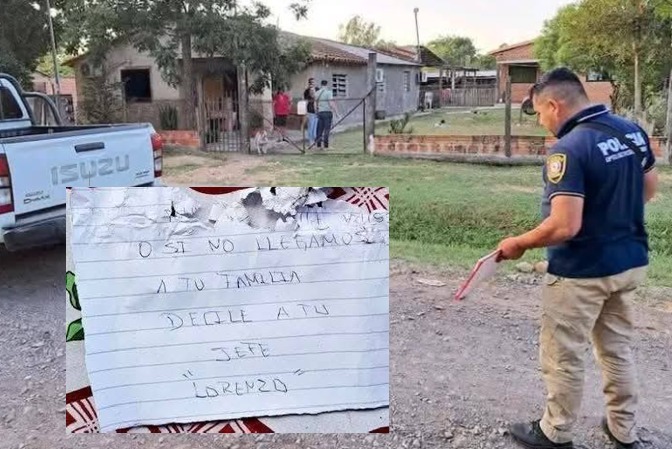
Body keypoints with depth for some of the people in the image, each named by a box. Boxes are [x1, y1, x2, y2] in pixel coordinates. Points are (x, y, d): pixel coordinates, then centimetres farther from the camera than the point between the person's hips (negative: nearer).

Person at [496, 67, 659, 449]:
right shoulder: (633, 131, 1)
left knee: (564, 357, 10)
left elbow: (565, 227, -29)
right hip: (631, 261, 8)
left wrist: (519, 243, -14)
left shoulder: (570, 149, -25)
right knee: (618, 348, 23)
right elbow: (649, 189, 14)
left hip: (583, 272, -8)